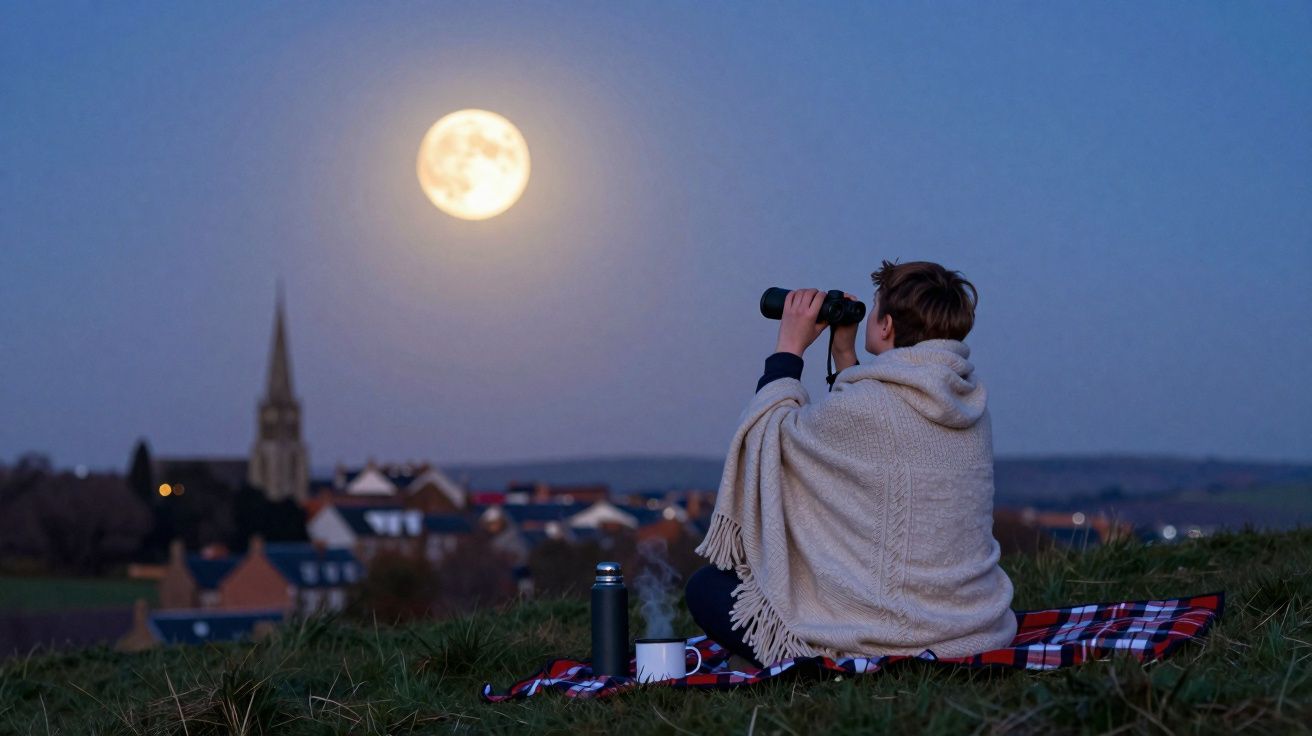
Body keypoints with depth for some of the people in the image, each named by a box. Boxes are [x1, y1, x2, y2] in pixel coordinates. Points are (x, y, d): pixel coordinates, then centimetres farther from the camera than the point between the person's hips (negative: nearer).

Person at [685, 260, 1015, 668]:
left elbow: (769, 434, -1)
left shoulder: (865, 407, -20)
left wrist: (788, 349, 8)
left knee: (706, 587, 7)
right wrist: (845, 356, 20)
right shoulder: (971, 401, 4)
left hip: (891, 641, -9)